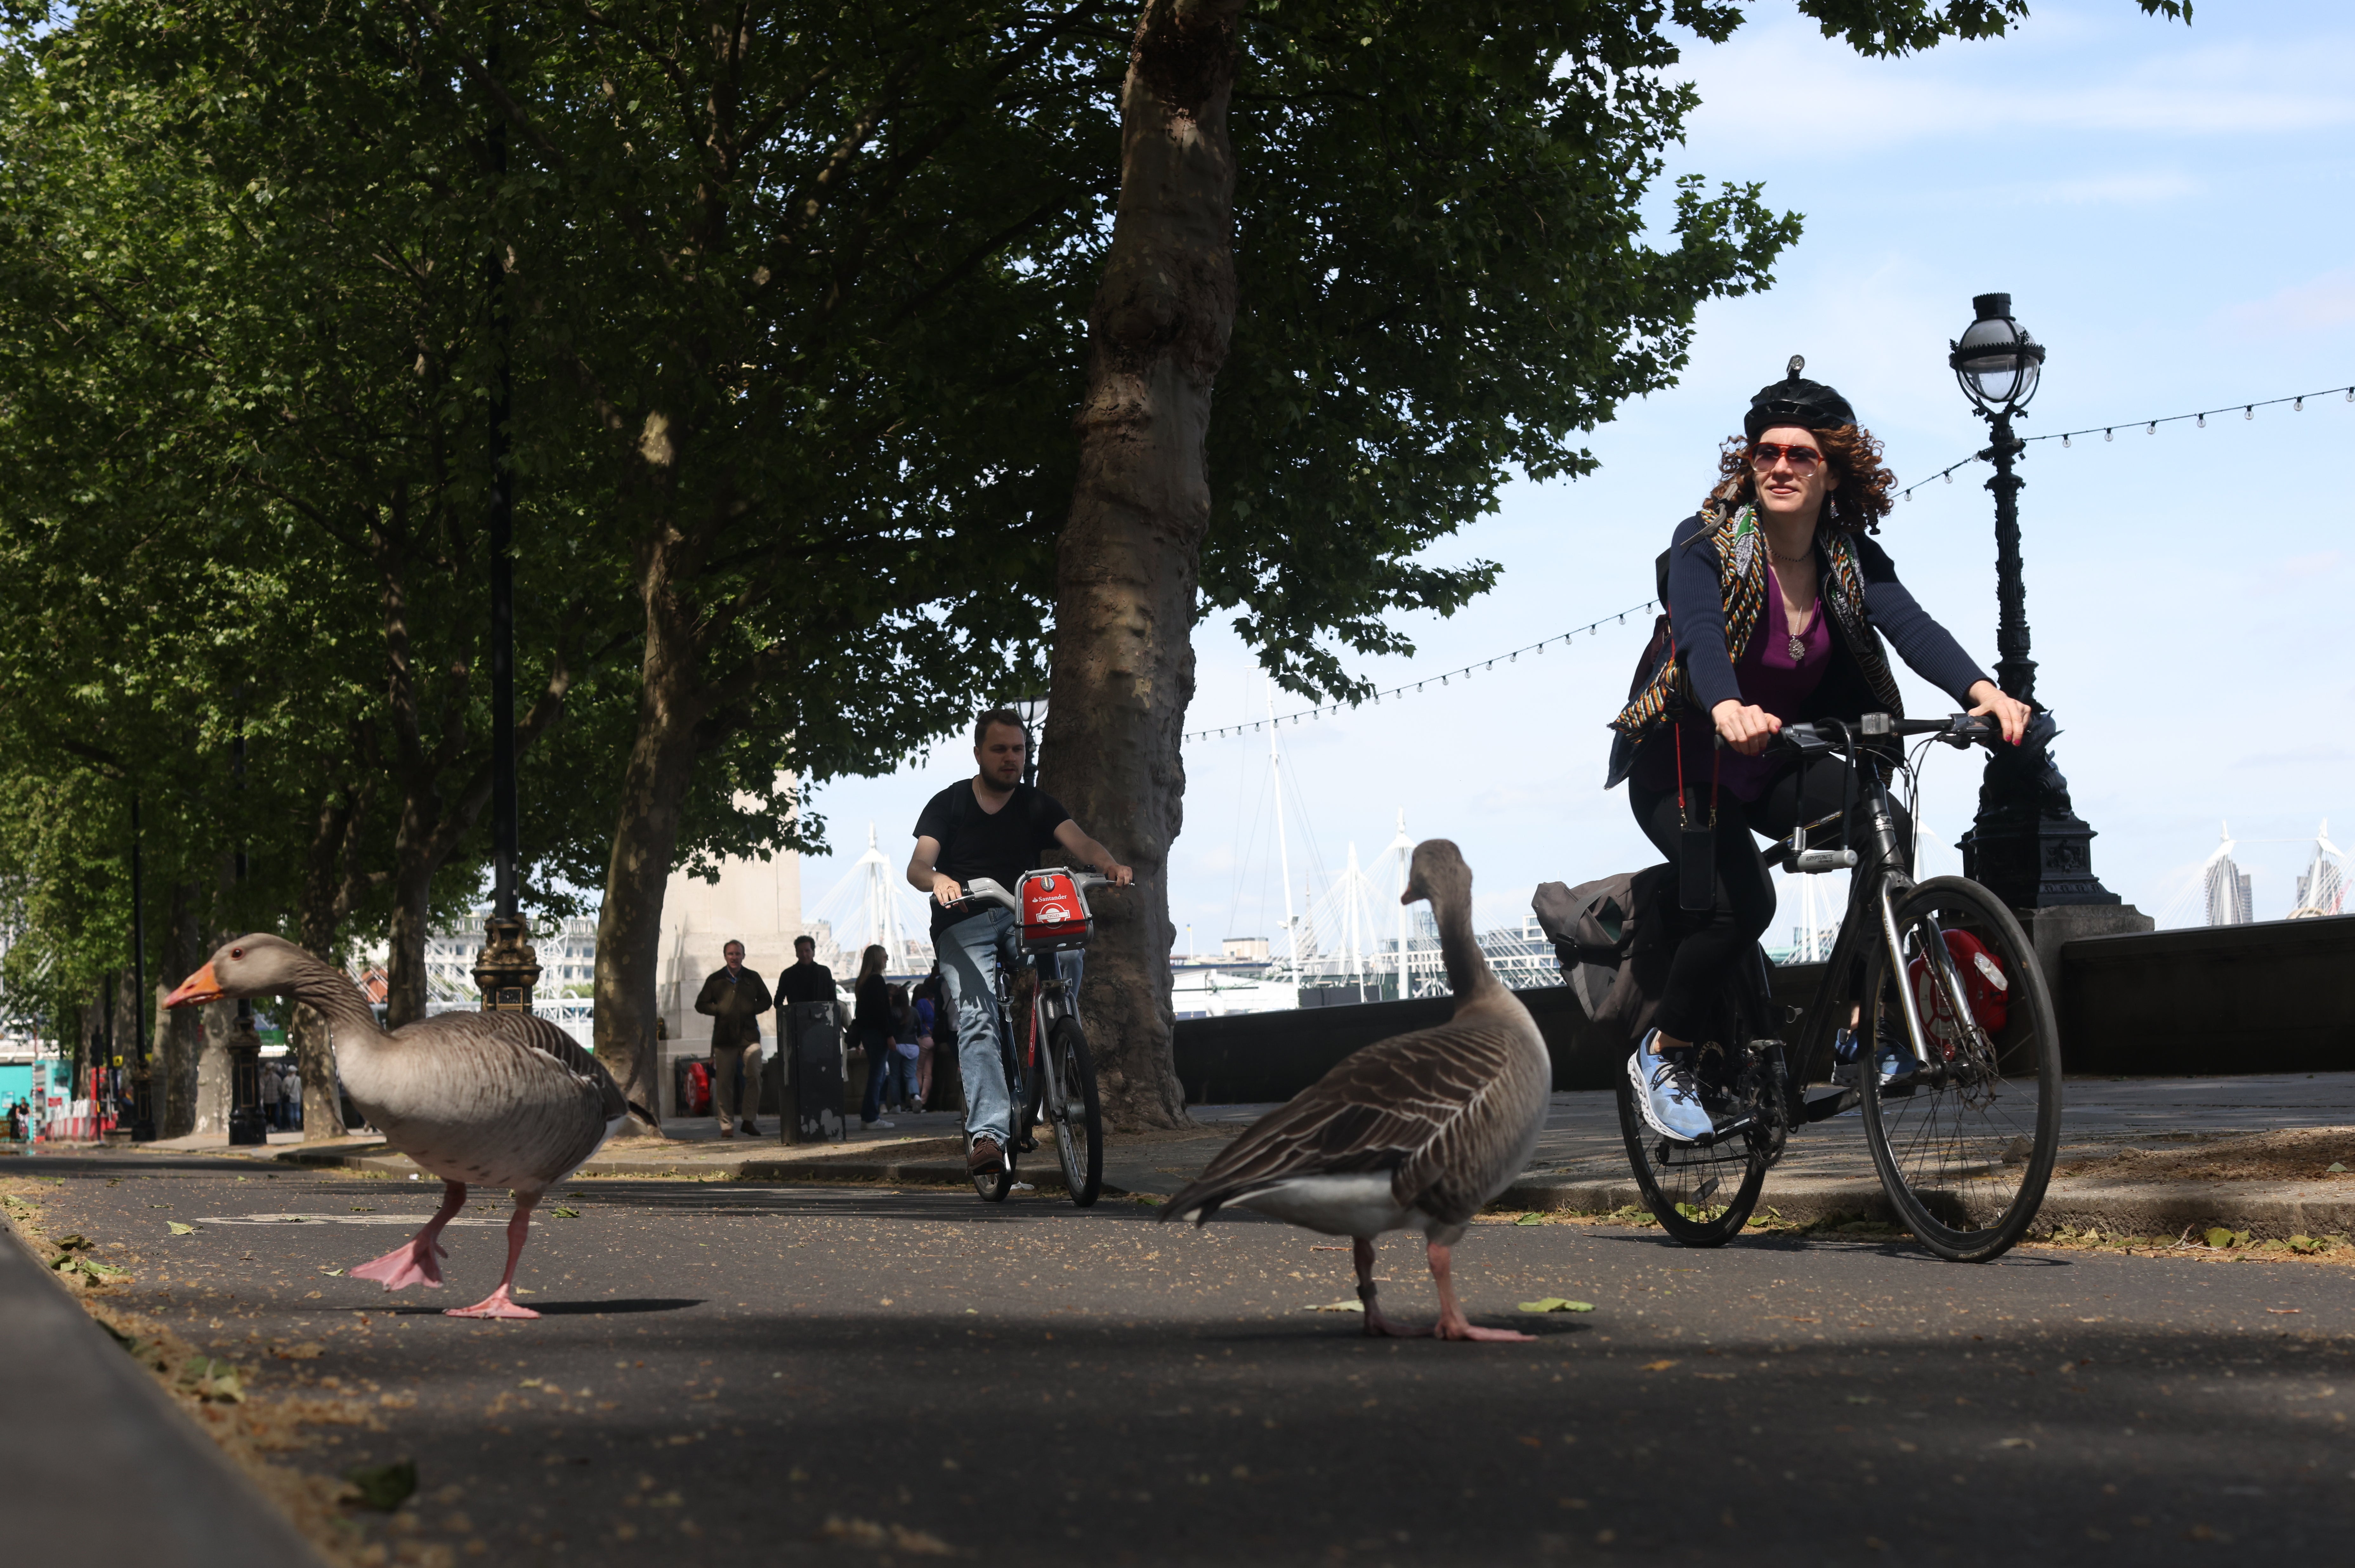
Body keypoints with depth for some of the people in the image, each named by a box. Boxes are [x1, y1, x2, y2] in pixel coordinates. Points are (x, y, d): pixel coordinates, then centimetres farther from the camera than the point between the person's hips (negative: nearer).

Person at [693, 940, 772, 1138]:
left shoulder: (753, 978, 12)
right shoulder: (715, 980, 10)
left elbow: (766, 1001, 17)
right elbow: (701, 1005, 10)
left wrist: (751, 1009, -2)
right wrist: (719, 1010, -6)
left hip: (749, 1034, 0)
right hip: (724, 1037, 0)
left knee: (754, 1075, -13)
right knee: (724, 1082, 1)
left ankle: (749, 1120, -3)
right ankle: (727, 1125, 7)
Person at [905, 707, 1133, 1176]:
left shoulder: (1038, 804, 10)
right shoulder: (948, 804, 5)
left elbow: (1079, 841, -6)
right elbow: (917, 866, -8)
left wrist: (1111, 865, -29)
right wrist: (937, 879, -33)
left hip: (1021, 917, 2)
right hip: (964, 925, -2)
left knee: (1065, 951, -32)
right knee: (977, 1019, -23)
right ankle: (988, 1132, -31)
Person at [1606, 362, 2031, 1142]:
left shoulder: (1851, 559, -4)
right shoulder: (1705, 544, -16)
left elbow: (1911, 625, -22)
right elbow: (1698, 633, -36)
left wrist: (1982, 691, -43)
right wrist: (1728, 712, -59)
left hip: (1778, 768, 5)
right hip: (1685, 762, -4)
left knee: (1886, 828, -23)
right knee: (1741, 903, -27)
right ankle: (1663, 1056, -4)